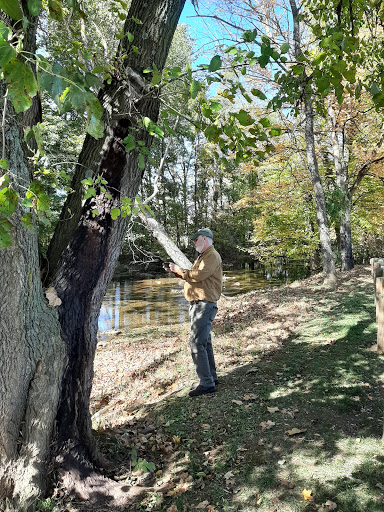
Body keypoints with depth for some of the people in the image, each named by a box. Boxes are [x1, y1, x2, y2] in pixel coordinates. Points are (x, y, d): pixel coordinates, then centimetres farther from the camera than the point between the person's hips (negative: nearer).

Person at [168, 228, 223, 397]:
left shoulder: (212, 256, -11)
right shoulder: (203, 256, 21)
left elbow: (198, 275, -23)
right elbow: (192, 276, 21)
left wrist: (179, 270, -11)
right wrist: (177, 272, 8)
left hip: (204, 305, -10)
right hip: (196, 305, 10)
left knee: (197, 342, -13)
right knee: (204, 342, 15)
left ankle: (206, 384, -7)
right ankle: (212, 378, 25)